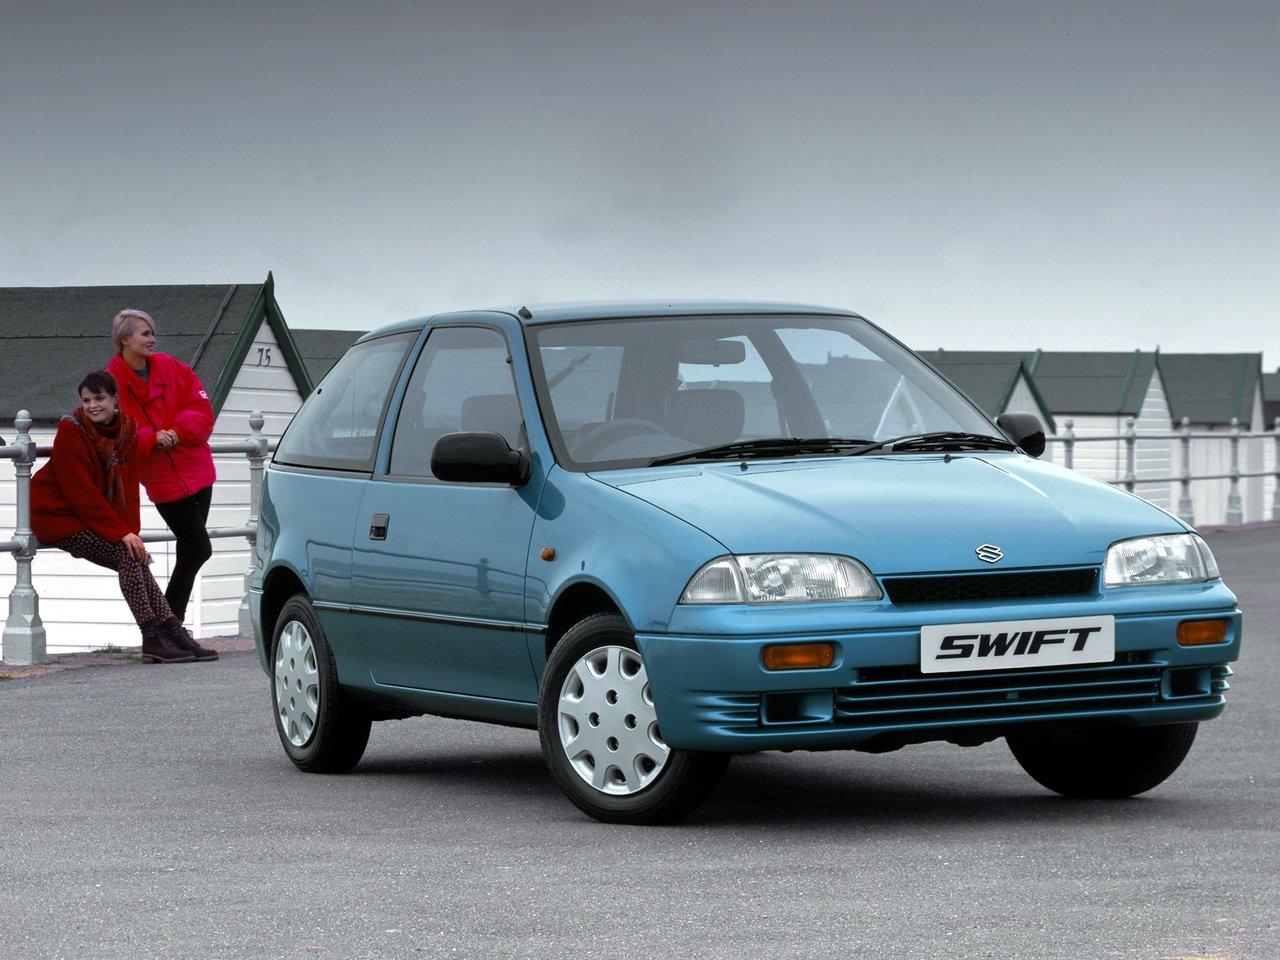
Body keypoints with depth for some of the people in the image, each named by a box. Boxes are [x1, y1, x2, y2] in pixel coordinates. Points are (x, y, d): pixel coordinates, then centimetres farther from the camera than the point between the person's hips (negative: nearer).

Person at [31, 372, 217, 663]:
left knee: (135, 560, -14)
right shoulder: (71, 431, -17)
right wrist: (122, 533, -24)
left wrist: (132, 532, -11)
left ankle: (175, 634, -15)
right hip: (56, 516, -6)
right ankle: (152, 639, -22)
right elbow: (81, 492, -21)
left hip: (89, 515, 6)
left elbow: (128, 486, 3)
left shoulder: (127, 428, 1)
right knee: (127, 554, -22)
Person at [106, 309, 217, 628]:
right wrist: (152, 438, -25)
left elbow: (201, 409, 1)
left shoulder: (170, 367, 5)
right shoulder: (114, 382, -9)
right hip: (163, 479, -6)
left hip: (197, 469, 6)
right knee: (198, 549, -8)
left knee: (190, 549, 9)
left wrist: (177, 432, -16)